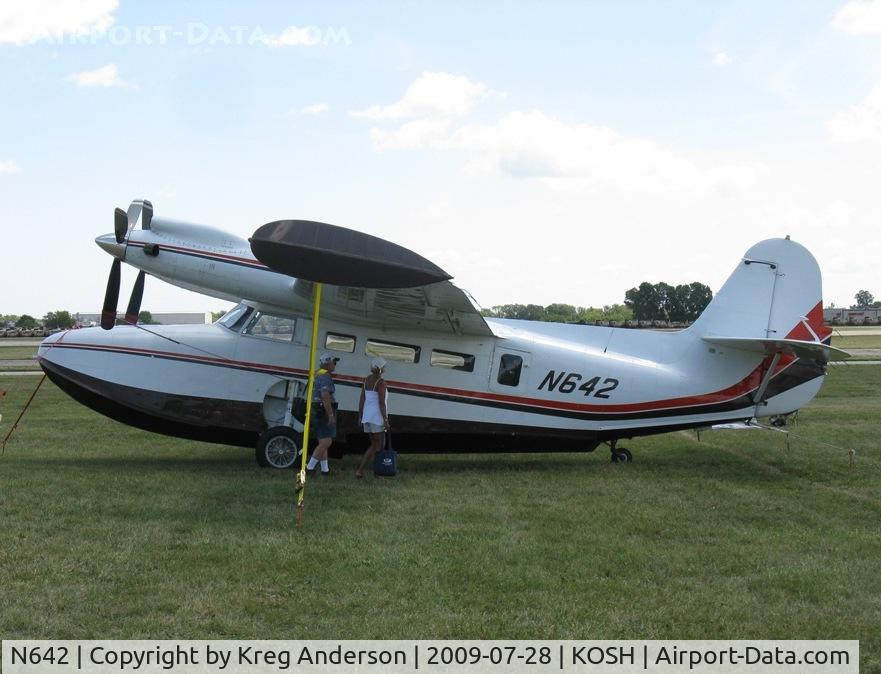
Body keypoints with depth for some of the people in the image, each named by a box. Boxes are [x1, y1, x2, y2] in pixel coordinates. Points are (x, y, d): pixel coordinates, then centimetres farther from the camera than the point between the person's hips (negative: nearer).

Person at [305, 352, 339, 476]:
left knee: (323, 442, 13)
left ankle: (325, 469, 17)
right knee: (326, 442, -12)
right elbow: (325, 396, -25)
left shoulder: (317, 375, 18)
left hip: (317, 411, 11)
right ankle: (310, 467, -15)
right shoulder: (325, 376, -15)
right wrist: (331, 415, -25)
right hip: (324, 412, -11)